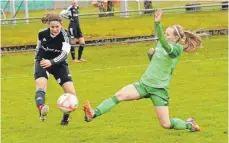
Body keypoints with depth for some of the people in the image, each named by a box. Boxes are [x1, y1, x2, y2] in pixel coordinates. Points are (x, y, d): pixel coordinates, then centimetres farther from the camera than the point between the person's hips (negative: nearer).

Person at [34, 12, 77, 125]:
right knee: (41, 84, -31)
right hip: (42, 62, 0)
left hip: (59, 64, 0)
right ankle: (41, 110, -58)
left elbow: (64, 53, -34)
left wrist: (51, 62, -48)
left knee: (71, 93, -10)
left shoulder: (65, 36, -19)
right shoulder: (42, 33, -11)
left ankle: (65, 118, 13)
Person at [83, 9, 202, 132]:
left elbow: (163, 42, -35)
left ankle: (189, 124, 24)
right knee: (119, 95, -17)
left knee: (166, 125, -4)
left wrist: (157, 23, -49)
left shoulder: (177, 49, -11)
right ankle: (93, 114, -26)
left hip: (159, 89, -6)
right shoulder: (160, 45, 10)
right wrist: (150, 53, 4)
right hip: (144, 83, 6)